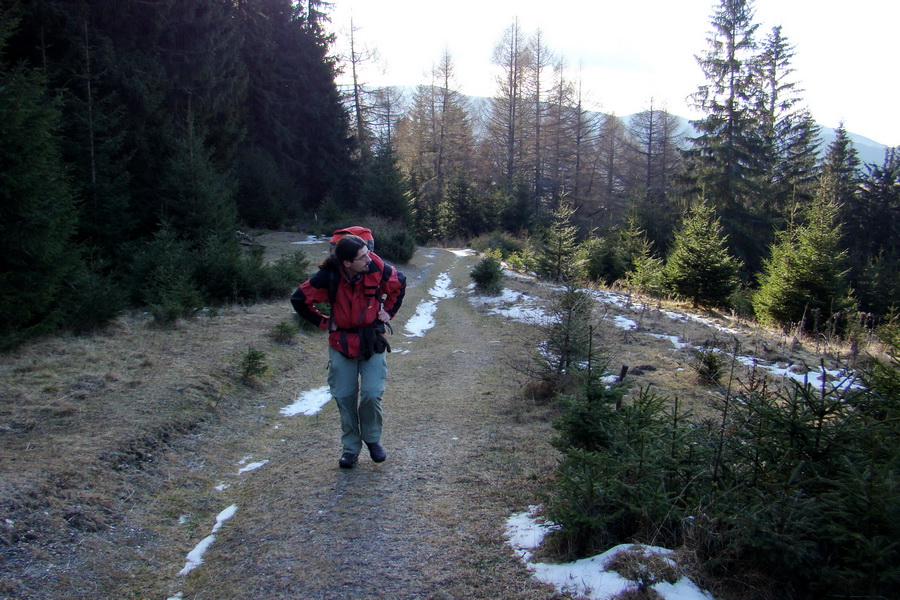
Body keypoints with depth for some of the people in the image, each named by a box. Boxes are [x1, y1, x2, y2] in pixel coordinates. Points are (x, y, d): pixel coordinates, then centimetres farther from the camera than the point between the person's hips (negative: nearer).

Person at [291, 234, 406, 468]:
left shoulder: (377, 269, -15)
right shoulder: (328, 277, -18)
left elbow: (399, 284, 8)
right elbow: (299, 300, -3)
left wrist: (388, 311, 6)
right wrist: (324, 322, -4)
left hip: (373, 341, 0)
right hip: (341, 342, 0)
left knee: (372, 394, -9)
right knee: (344, 397, 2)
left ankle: (372, 439, 18)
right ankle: (350, 447, 22)